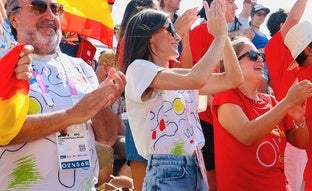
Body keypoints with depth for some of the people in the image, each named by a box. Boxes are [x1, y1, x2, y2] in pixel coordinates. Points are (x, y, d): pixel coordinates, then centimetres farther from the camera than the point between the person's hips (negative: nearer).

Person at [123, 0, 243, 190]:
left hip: (196, 170, 7)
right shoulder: (139, 68, -9)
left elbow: (233, 79, 10)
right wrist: (220, 35, -10)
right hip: (166, 173, -7)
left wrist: (223, 34, 3)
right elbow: (197, 79, -23)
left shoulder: (179, 76, 13)